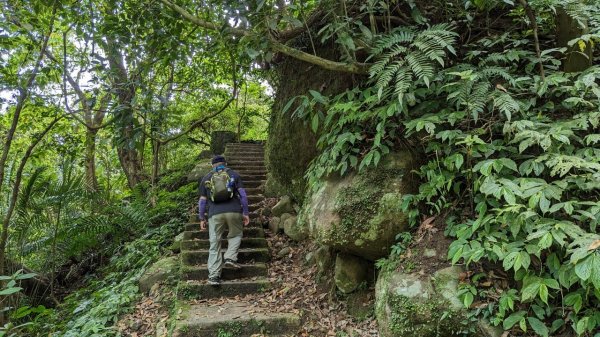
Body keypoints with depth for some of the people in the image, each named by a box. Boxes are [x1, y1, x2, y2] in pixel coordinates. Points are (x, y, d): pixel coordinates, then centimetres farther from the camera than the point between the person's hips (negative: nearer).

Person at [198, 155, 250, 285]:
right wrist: (245, 213, 8)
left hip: (215, 214, 1)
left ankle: (213, 275, 2)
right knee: (236, 234, 23)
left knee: (214, 244, 6)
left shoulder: (206, 178, 18)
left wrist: (202, 218, 21)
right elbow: (242, 194, 5)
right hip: (234, 211, -1)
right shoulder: (233, 174, 14)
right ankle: (230, 257, 2)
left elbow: (202, 200, 14)